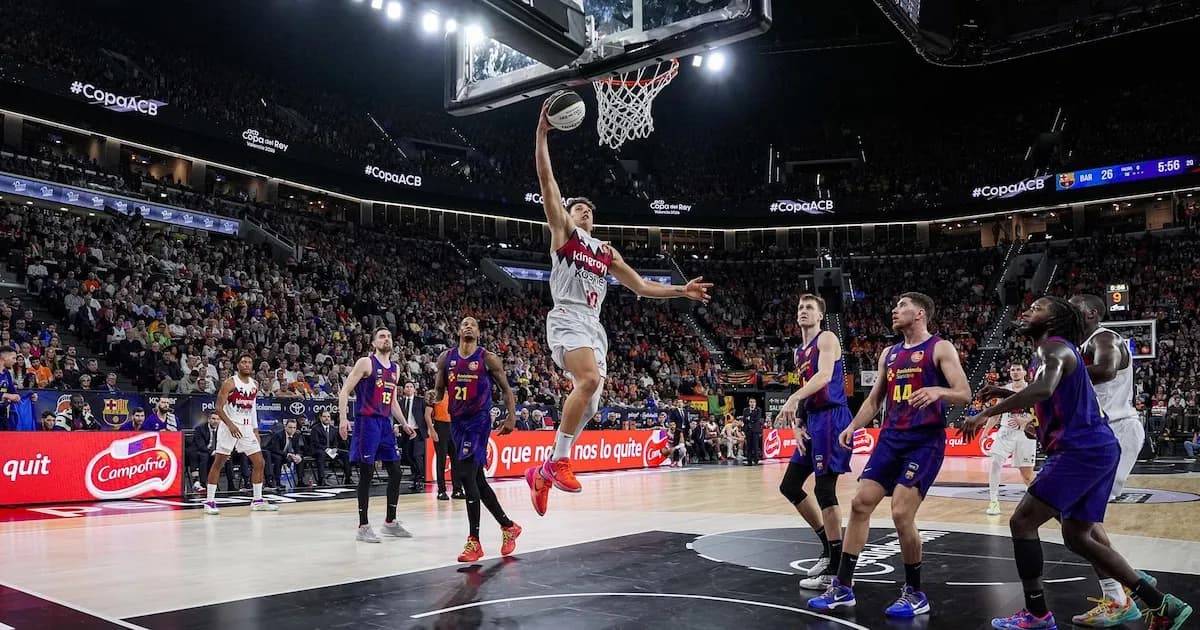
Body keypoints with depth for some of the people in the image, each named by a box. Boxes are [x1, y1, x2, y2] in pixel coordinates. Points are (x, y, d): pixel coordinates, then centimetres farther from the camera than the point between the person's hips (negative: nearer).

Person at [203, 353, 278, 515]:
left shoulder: (255, 385, 10)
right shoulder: (230, 383, -9)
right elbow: (219, 407, -13)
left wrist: (255, 429, 14)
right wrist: (230, 425, -25)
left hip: (247, 428, 6)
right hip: (229, 427, -6)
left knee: (260, 463, 3)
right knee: (218, 463, -3)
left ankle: (257, 501, 12)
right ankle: (209, 501, 4)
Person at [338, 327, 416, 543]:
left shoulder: (395, 368, 15)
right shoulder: (366, 363, -6)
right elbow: (344, 391, -9)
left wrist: (404, 424, 17)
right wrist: (343, 418, -19)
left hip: (385, 423, 7)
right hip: (367, 421, -7)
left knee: (395, 472, 8)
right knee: (367, 473, -6)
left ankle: (390, 522, 20)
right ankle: (363, 526, 1)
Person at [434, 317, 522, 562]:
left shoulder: (488, 359, -4)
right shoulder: (446, 358, 8)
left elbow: (506, 389, 1)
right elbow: (439, 390, 14)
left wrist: (512, 416, -13)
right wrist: (434, 397, -10)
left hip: (478, 421, -6)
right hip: (457, 422, 6)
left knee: (467, 475, -16)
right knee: (476, 479, 10)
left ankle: (474, 541, -9)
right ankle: (508, 526, 26)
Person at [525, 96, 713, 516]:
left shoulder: (606, 252, 26)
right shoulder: (563, 232, 10)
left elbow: (641, 287, 29)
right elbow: (547, 181, 0)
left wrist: (681, 291, 18)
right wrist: (542, 134, -6)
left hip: (594, 326, 7)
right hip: (567, 320, -7)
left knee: (588, 405, 1)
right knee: (590, 381, -31)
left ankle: (542, 473, 13)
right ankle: (558, 461, -22)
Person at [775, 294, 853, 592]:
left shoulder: (827, 338, -6)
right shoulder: (799, 352, 20)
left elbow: (825, 376, -24)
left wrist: (793, 399, -37)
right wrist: (797, 425, 7)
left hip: (831, 418, -10)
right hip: (813, 420, 10)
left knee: (824, 490, -10)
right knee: (790, 486, 12)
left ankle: (834, 572, -3)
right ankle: (828, 547, 23)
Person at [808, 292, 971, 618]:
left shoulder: (940, 348, -4)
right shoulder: (889, 353, 15)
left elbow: (964, 394, -13)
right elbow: (874, 399, 21)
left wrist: (937, 391, -33)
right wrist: (853, 426, 7)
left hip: (925, 441, -7)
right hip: (891, 438, 7)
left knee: (901, 514, -14)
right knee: (860, 503, 1)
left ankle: (915, 593, 5)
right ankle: (843, 586, 9)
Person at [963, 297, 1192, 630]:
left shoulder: (1053, 347, -10)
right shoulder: (1054, 351, 22)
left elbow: (1043, 390, -32)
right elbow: (1050, 399, 38)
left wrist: (987, 413, -29)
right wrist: (1006, 394, 26)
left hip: (1082, 450, -10)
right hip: (1096, 449, 10)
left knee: (1023, 522, -7)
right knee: (1077, 536, 16)